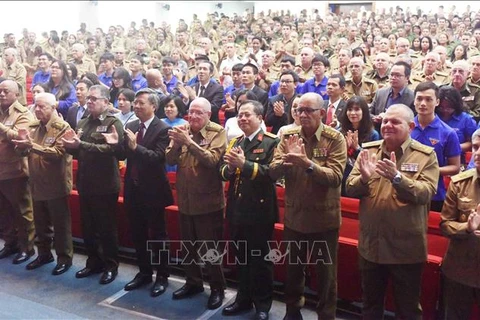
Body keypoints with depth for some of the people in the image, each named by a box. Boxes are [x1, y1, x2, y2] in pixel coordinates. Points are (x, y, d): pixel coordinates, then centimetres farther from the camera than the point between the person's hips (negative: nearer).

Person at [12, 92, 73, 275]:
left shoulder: (62, 127, -12)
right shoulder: (33, 127, 10)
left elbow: (58, 152, -24)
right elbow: (24, 152, 7)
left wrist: (32, 145, -31)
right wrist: (22, 145, -16)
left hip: (56, 185, -7)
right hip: (38, 184, 7)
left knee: (60, 224, 4)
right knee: (40, 223, 18)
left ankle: (64, 258, 16)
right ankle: (44, 253, 33)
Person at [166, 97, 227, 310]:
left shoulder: (218, 132, -11)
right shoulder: (182, 131, 4)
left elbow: (212, 159, -25)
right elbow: (170, 160, -4)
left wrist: (189, 142, -30)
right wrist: (177, 143, -23)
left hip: (208, 201, -5)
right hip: (185, 200, 5)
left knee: (210, 247, 5)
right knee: (188, 245, 18)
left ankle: (217, 288, 22)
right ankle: (193, 282, 36)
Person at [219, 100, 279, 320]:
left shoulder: (271, 142, -8)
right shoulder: (235, 142, 12)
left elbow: (272, 172, -22)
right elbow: (222, 172, 6)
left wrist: (244, 164, -27)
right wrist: (229, 167, -16)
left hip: (260, 210, -6)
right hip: (237, 209, 6)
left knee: (260, 258, 7)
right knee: (241, 257, 18)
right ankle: (244, 298, 34)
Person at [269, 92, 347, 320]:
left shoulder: (335, 139, -12)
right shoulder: (288, 136, -1)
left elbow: (335, 177, -22)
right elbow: (273, 172, -8)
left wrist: (308, 163, -36)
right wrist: (286, 159, -28)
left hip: (324, 217, -3)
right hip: (294, 216, 4)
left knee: (325, 272, 12)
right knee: (293, 268, 20)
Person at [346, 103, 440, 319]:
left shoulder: (426, 155, -7)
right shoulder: (368, 150, 1)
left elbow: (426, 193, -18)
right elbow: (350, 189, -3)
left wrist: (397, 177, -33)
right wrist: (364, 178, -24)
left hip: (406, 247, -3)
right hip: (371, 244, 3)